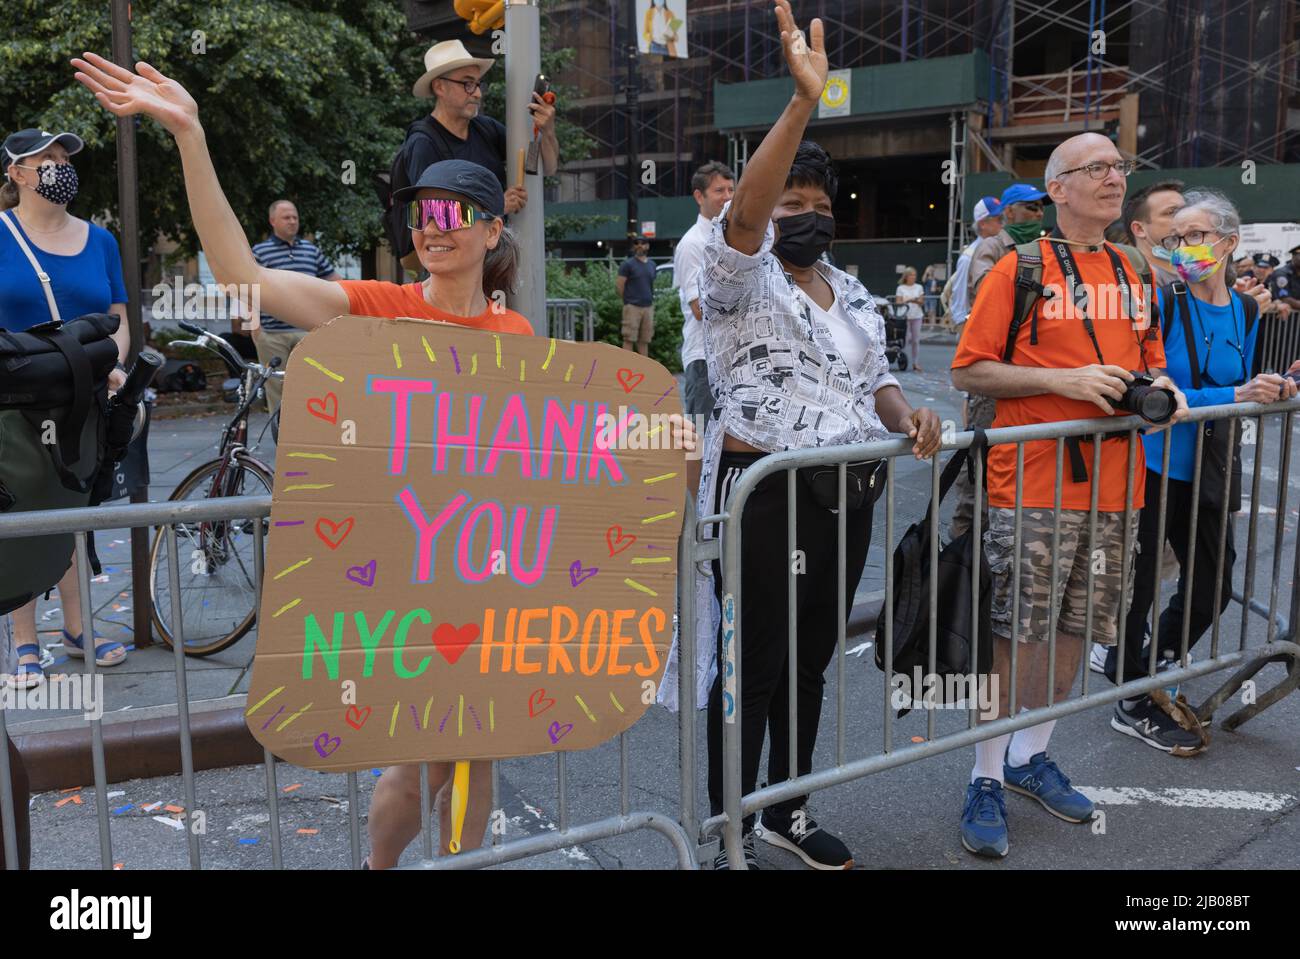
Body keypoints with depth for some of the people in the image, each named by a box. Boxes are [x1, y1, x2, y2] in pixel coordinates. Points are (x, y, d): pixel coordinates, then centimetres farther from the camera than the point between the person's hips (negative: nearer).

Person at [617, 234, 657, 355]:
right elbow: (619, 285, -6)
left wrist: (650, 299, 11)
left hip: (648, 306, 6)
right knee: (629, 339, -7)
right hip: (632, 307, -5)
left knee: (644, 340, 9)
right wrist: (629, 300, -1)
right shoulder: (628, 264, -3)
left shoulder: (652, 265, 15)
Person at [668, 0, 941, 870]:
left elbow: (875, 381, 17)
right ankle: (729, 838, 15)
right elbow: (742, 211, -27)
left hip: (848, 494, 7)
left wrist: (904, 415, -6)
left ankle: (788, 813, 34)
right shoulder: (741, 278, -7)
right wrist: (805, 100, -36)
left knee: (810, 661, 17)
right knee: (754, 667, -1)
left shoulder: (854, 295, 16)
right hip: (764, 493, -7)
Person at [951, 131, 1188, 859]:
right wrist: (1063, 379, -18)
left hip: (1114, 485, 6)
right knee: (1014, 633, -3)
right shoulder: (1021, 269, -4)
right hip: (1033, 485, -6)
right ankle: (988, 780, 9)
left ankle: (1032, 755, 30)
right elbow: (970, 370, -8)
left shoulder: (1134, 274, 14)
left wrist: (1161, 385, 3)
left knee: (1074, 627, 13)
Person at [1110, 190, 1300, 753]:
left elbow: (1242, 388, 16)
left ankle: (1148, 675, 36)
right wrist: (1234, 396, -26)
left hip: (1203, 470, 7)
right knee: (1139, 586, 3)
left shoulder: (1243, 311, 6)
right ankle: (1134, 705, 19)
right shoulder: (1161, 300, -13)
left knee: (1212, 587, 15)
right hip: (1150, 465, -7)